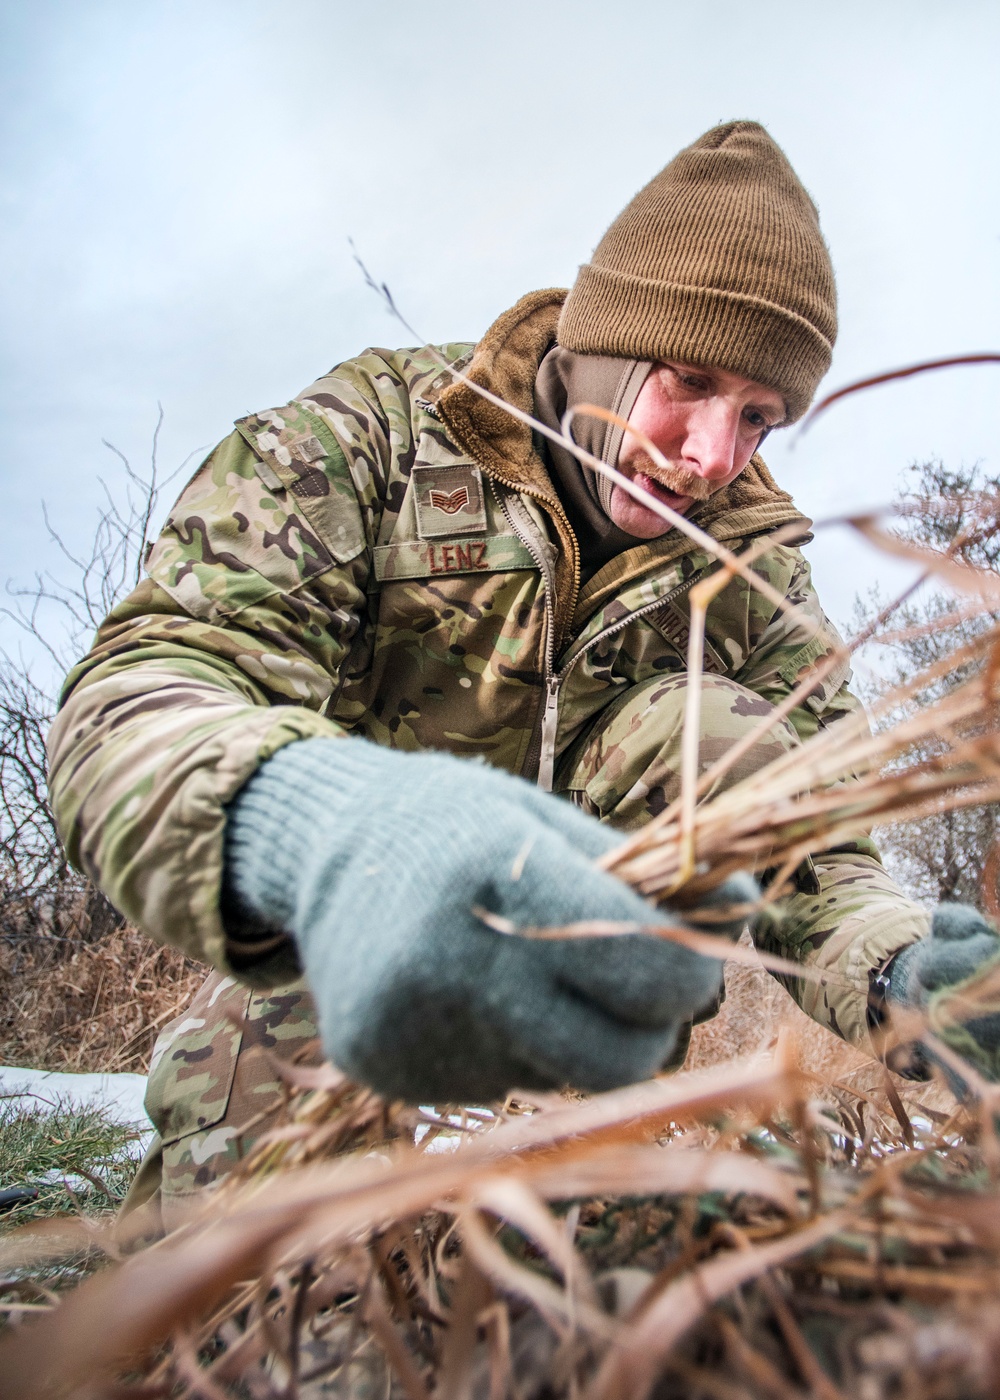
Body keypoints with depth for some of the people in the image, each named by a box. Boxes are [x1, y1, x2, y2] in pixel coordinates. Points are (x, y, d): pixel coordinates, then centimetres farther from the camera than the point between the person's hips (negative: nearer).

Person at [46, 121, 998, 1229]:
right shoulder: (369, 429, -21)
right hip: (318, 927, -3)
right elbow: (137, 687, -34)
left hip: (566, 887, 4)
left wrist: (897, 964, -38)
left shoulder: (750, 553, -9)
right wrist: (314, 834, -59)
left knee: (724, 735, -23)